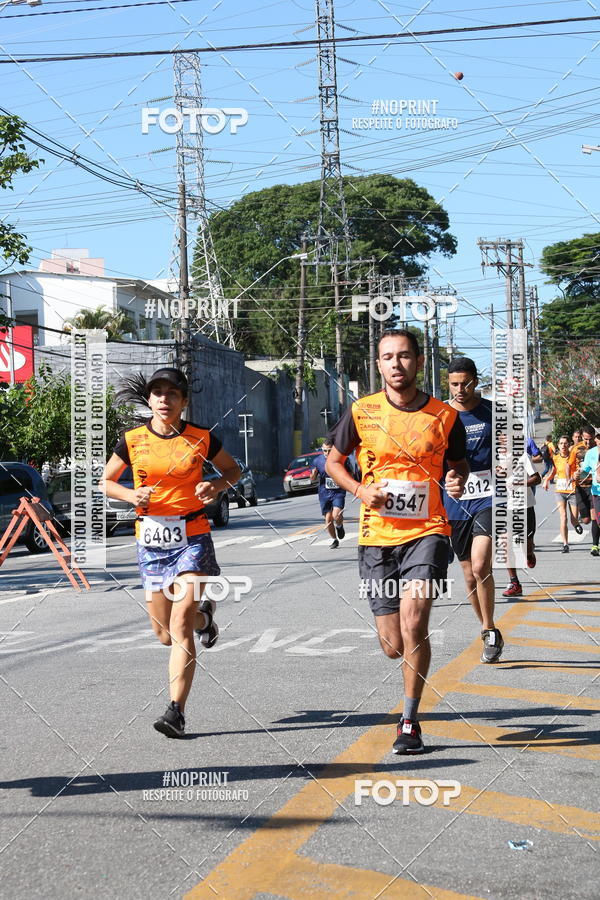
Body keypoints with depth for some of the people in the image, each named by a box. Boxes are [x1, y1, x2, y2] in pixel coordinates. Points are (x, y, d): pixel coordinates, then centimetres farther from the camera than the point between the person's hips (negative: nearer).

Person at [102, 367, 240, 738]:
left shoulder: (201, 438, -1)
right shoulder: (133, 440, 1)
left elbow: (233, 469, 13)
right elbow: (105, 481, 12)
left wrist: (216, 486, -8)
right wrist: (131, 494, -9)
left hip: (192, 537, -3)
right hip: (151, 540, 3)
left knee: (180, 627, -15)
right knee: (164, 634, 10)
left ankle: (177, 712, -10)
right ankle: (203, 615, 43)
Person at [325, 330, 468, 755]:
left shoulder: (445, 416, 0)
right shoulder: (362, 412, 0)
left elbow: (459, 463, 15)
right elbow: (334, 461, 13)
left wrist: (458, 481, -8)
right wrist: (360, 489, -6)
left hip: (427, 532, -1)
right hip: (378, 535, 1)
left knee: (413, 621, -20)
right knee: (394, 646, 4)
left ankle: (410, 720, -3)